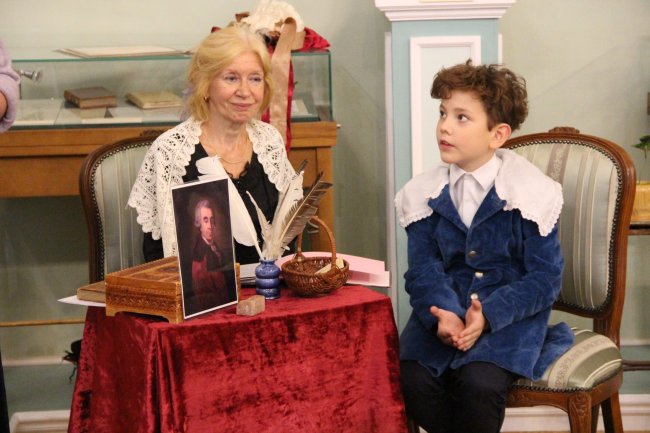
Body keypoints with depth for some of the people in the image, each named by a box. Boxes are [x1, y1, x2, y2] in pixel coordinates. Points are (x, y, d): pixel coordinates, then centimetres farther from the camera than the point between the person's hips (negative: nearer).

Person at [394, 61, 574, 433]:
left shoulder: (529, 192, -6)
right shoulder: (426, 193, 5)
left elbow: (545, 277, -8)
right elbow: (423, 268, 1)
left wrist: (488, 315, -23)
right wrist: (443, 313, -22)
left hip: (510, 312, -3)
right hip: (446, 306, 3)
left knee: (478, 382, -31)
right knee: (412, 378, -24)